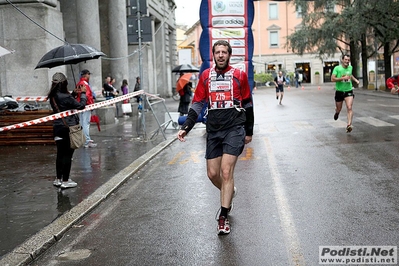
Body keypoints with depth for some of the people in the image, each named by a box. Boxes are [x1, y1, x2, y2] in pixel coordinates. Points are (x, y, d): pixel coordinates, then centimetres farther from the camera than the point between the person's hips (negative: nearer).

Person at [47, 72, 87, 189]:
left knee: (60, 154, 16)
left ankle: (58, 179, 25)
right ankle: (65, 181, 8)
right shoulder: (65, 97, -21)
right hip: (68, 128, -8)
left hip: (57, 127, 8)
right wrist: (83, 93, -1)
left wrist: (74, 93, 10)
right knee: (67, 154, 2)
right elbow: (81, 105, -15)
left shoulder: (53, 97, 3)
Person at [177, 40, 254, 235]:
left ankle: (223, 217, -1)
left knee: (226, 172, -12)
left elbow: (247, 104, 10)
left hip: (234, 128, -3)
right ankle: (229, 192, 39)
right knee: (212, 174, 6)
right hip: (213, 131, 4)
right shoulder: (206, 76, 9)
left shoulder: (239, 75, 3)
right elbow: (197, 104, 9)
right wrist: (185, 128, -1)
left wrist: (249, 131, 12)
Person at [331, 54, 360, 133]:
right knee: (339, 109, 13)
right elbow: (332, 79, -18)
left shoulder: (350, 67, 6)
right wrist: (343, 78, -24)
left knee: (349, 108, -17)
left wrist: (355, 80, 14)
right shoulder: (337, 68, -9)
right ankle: (337, 112, 51)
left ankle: (349, 125, -22)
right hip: (339, 91, -1)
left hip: (348, 91, 2)